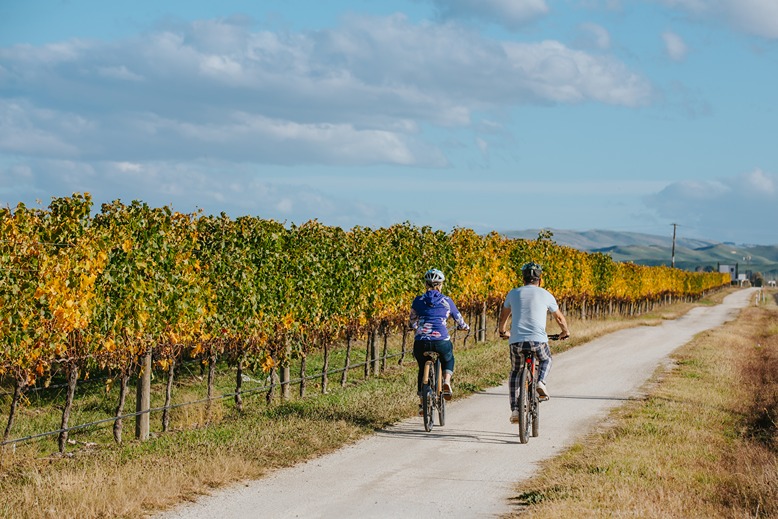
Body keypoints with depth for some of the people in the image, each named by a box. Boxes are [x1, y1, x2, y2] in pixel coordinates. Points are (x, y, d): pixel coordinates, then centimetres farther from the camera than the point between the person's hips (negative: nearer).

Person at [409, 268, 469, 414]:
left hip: (421, 341, 1)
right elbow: (459, 321, 20)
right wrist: (465, 327, 43)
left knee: (422, 369, 26)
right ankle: (446, 382, 5)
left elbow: (412, 323, 20)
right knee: (448, 359, 32)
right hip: (441, 341, -1)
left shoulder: (418, 301, 10)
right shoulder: (447, 301, 8)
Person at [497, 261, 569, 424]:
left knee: (515, 372, 22)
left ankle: (514, 409, 9)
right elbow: (560, 318, 20)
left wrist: (502, 332, 43)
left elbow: (503, 318, 23)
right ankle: (541, 382, 2)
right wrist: (565, 332, 40)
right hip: (538, 340, -1)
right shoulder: (546, 295, 8)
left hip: (516, 341, 1)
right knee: (546, 360, 32)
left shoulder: (513, 294, 12)